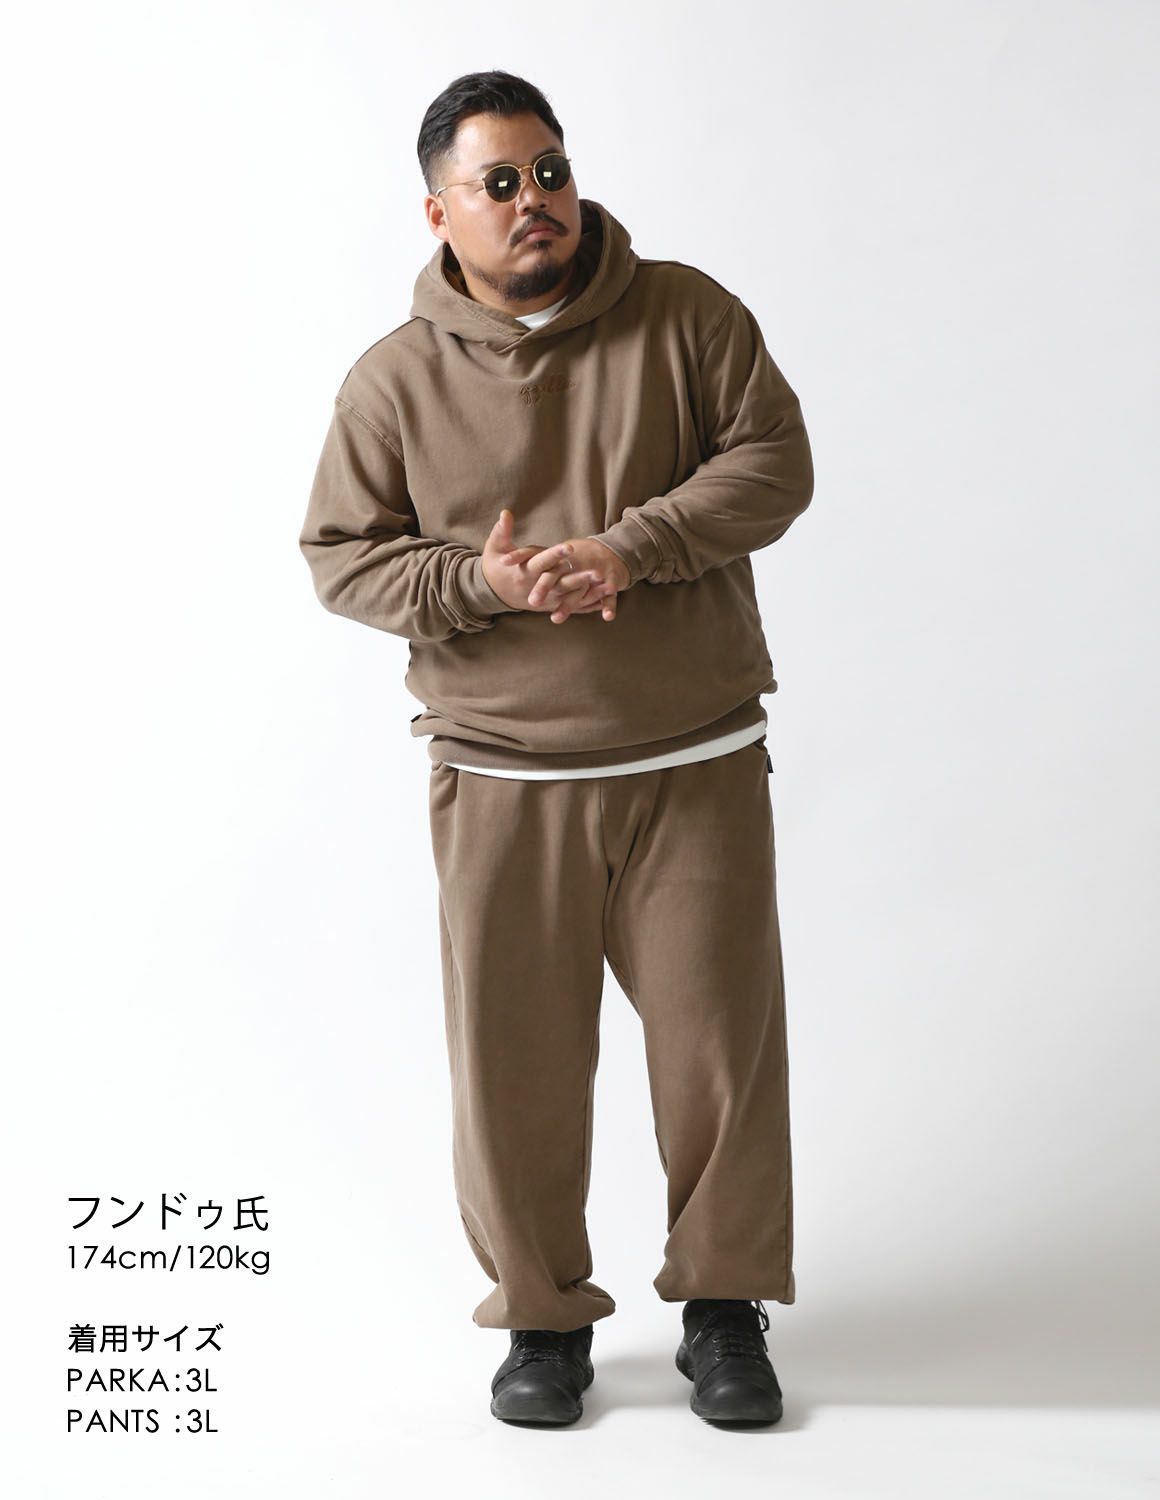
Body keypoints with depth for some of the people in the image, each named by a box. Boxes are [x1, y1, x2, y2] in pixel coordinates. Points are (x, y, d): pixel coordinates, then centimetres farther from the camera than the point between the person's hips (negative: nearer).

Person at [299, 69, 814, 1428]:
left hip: (697, 765, 0)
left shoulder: (687, 315, 2)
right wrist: (477, 583, -14)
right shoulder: (394, 380, 2)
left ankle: (723, 1307, 24)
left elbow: (774, 462, -4)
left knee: (720, 1037, 5)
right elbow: (339, 557, 3)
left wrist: (628, 549, -18)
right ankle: (543, 1314, 25)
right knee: (514, 1053, 5)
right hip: (502, 781, 0)